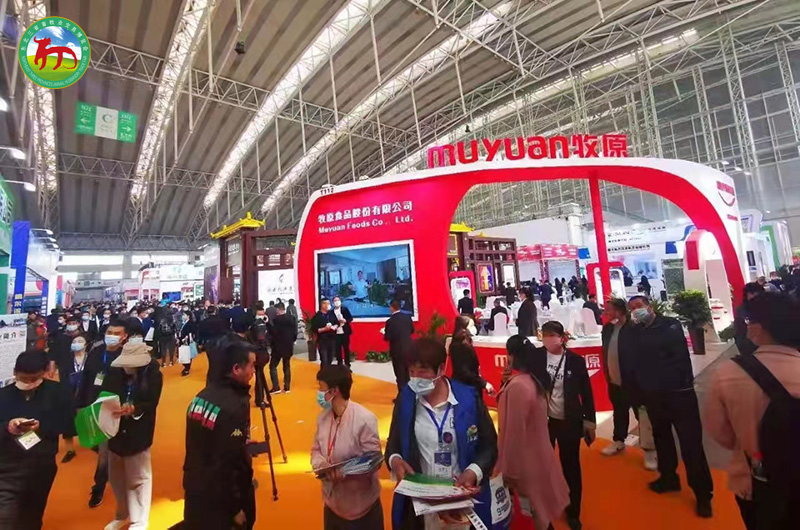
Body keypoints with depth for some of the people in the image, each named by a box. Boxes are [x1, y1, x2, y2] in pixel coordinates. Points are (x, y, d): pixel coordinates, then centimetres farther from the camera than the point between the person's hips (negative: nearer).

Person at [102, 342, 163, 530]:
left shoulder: (153, 374, -14)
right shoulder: (116, 371, -5)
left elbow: (151, 404, -17)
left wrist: (133, 409, -34)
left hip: (138, 434, -4)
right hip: (115, 430, 4)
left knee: (138, 478, 11)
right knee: (116, 477, 20)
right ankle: (122, 514, 44)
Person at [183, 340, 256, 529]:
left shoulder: (201, 396, -4)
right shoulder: (234, 408, -29)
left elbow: (198, 447, 7)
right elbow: (231, 464, -25)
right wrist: (237, 508, -13)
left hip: (194, 490, 7)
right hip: (218, 500, -7)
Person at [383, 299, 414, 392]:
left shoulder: (390, 321, -19)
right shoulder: (408, 317, -3)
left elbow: (387, 338, -15)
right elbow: (412, 330, 10)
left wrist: (384, 333, 5)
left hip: (397, 350, -6)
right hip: (408, 348, 6)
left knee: (400, 375, 5)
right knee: (407, 373, 21)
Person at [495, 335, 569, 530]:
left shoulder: (517, 386, -27)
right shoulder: (531, 380, 0)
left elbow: (514, 432, -23)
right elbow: (530, 422, 9)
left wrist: (508, 470, -15)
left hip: (525, 461, -8)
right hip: (536, 456, 8)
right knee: (539, 508, 23)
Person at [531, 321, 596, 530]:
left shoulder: (576, 360, -8)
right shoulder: (535, 356, -7)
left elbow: (586, 392, -2)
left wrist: (590, 420, 1)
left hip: (569, 422, 0)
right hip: (543, 420, 1)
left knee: (571, 467, 14)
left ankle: (573, 513, 35)